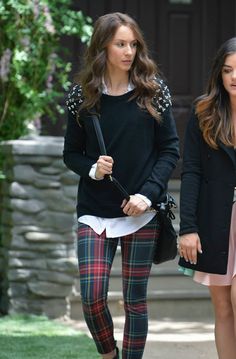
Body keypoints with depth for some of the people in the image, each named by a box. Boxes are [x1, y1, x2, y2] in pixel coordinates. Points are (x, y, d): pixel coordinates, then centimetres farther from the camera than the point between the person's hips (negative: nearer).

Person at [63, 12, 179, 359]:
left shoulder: (154, 90, -1)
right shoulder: (82, 95, 0)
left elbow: (170, 149, 1)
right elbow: (71, 153, 7)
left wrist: (149, 193, -11)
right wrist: (92, 169, -14)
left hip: (141, 213, 0)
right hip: (95, 213, 0)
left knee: (135, 300, 3)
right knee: (92, 297, -7)